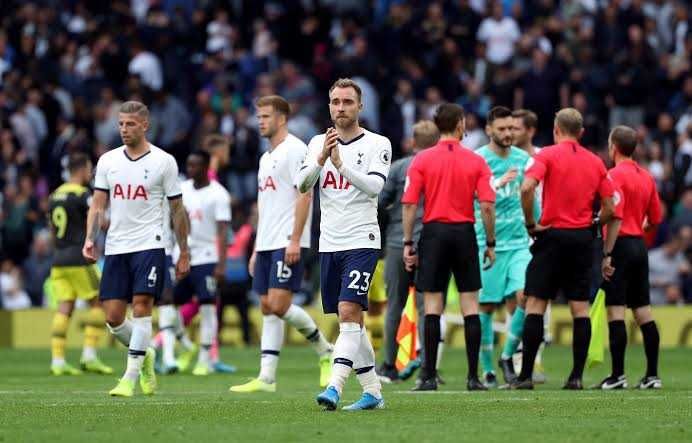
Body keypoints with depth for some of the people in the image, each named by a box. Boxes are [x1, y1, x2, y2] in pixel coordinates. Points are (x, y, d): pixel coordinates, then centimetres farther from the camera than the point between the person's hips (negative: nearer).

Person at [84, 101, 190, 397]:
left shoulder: (163, 162, 0)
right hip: (115, 247, 4)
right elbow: (98, 205, 9)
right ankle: (144, 356, 27)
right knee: (113, 318, 0)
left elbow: (177, 209, 5)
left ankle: (130, 378, -12)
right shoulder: (107, 161, 9)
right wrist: (90, 239, -7)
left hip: (149, 245, -4)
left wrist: (184, 253, 6)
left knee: (141, 307, -14)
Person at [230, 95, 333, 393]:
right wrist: (256, 250, 20)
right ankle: (266, 378, 2)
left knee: (279, 305, -15)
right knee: (267, 308, 4)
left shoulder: (294, 150, -8)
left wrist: (294, 240, -21)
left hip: (287, 244, -9)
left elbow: (304, 195, -15)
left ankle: (325, 351, 4)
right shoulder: (266, 158, 20)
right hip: (267, 245, 9)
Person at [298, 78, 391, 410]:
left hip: (361, 242, -5)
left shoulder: (377, 144, -2)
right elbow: (302, 185, -1)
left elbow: (374, 186, -16)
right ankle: (372, 391, 16)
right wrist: (322, 158, -17)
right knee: (350, 322, 8)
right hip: (329, 243, 5)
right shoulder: (318, 143, 10)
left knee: (349, 312, -18)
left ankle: (334, 387, -27)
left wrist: (340, 163, -26)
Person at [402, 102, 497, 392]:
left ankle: (429, 376, -3)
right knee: (470, 305, 5)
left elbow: (409, 204, -4)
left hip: (434, 232, 0)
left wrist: (408, 243, 1)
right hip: (464, 232, 0)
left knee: (432, 305, 1)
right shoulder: (476, 162, 0)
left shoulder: (422, 160, 0)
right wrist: (490, 243, 4)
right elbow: (487, 206, -5)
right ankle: (473, 376, 2)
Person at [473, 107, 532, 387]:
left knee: (525, 296, -13)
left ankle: (508, 356, 6)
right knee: (486, 307, 0)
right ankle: (487, 370, 11)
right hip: (487, 244, -4)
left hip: (519, 242, 4)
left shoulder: (523, 159, 11)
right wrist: (498, 184, -32)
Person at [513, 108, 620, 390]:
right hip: (583, 238, 4)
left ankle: (525, 375, -6)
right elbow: (610, 210, 7)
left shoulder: (547, 155, -4)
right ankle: (577, 375, 2)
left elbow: (527, 187, -21)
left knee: (535, 304, -1)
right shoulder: (596, 162, 9)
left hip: (553, 235, -4)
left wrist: (531, 224, -10)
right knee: (580, 308, 6)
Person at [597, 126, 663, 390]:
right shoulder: (646, 177, 12)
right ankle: (652, 375, 8)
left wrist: (607, 254, -20)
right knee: (643, 312, 9)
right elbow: (655, 219, 15)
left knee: (615, 311, -7)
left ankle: (618, 375, -10)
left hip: (621, 245, -7)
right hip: (640, 247, 7)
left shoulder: (616, 175, -10)